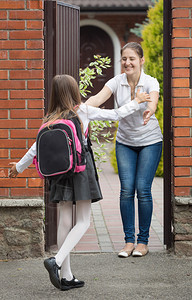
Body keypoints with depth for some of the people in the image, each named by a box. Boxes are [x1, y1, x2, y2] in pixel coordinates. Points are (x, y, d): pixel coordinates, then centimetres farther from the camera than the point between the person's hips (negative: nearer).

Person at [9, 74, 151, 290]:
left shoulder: (50, 119, 4)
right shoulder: (83, 111, -4)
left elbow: (37, 148, 4)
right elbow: (115, 115, 1)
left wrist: (19, 167, 18)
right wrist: (137, 102, 16)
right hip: (81, 170, -4)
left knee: (65, 222, 8)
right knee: (82, 222, 3)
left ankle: (66, 276, 11)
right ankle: (56, 261, -18)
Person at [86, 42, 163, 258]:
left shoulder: (150, 82, -15)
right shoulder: (116, 82, -9)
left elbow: (153, 101, -36)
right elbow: (99, 98, -25)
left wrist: (149, 110, -60)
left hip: (149, 141, -2)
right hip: (125, 142, 2)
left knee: (143, 189, -7)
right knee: (126, 189, -5)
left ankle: (143, 241, 6)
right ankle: (129, 240, 4)